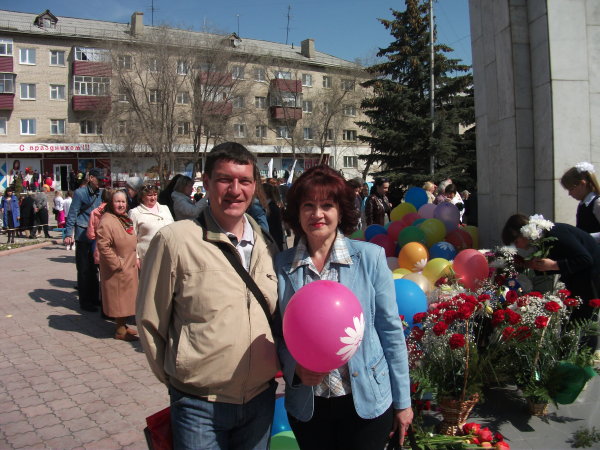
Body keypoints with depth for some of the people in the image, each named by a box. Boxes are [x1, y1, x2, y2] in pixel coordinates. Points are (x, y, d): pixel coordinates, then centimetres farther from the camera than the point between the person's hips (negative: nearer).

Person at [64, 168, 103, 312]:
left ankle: (94, 298, 23)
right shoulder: (80, 193, -8)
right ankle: (84, 301, 11)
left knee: (93, 268, 13)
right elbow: (72, 214, -11)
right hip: (83, 235, -6)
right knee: (84, 269, 2)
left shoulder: (99, 194, 10)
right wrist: (68, 234, -17)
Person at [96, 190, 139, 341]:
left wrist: (135, 259, 13)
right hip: (117, 270, -9)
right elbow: (103, 247, -24)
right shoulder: (106, 222, -18)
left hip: (129, 267, 9)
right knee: (119, 299, 1)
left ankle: (122, 326, 30)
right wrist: (118, 264, -20)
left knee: (125, 299, 17)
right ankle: (120, 331, 13)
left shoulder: (125, 219, 11)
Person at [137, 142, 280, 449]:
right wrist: (175, 378, 2)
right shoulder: (175, 240, -12)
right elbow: (149, 322, -4)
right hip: (200, 407, -4)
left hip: (261, 399, 5)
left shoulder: (267, 245, 2)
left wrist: (278, 364, 5)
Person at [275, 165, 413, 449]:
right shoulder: (282, 265, -4)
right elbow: (278, 333, 4)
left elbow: (391, 330, -4)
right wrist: (295, 368, -15)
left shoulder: (370, 257, -8)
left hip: (366, 401, -1)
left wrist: (402, 401, -1)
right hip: (306, 405, 2)